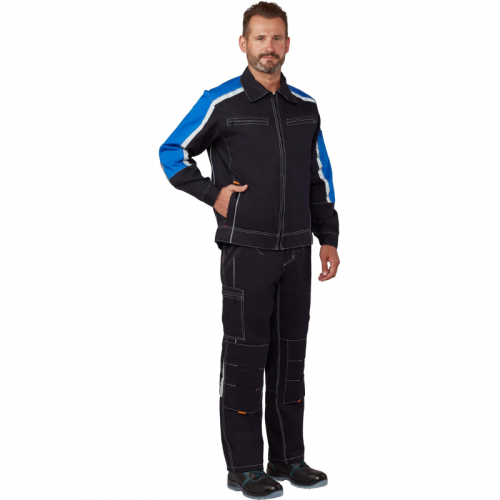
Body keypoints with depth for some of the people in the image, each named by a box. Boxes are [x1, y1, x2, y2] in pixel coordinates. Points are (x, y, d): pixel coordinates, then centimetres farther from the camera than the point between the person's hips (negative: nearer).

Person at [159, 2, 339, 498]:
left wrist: (329, 238, 10)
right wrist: (214, 194, -7)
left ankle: (288, 457, 22)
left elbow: (320, 177, 16)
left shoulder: (305, 107, 10)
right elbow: (172, 153, 3)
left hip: (296, 252, 5)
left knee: (290, 355, 11)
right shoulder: (221, 103, -5)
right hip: (246, 251, -5)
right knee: (245, 355, -1)